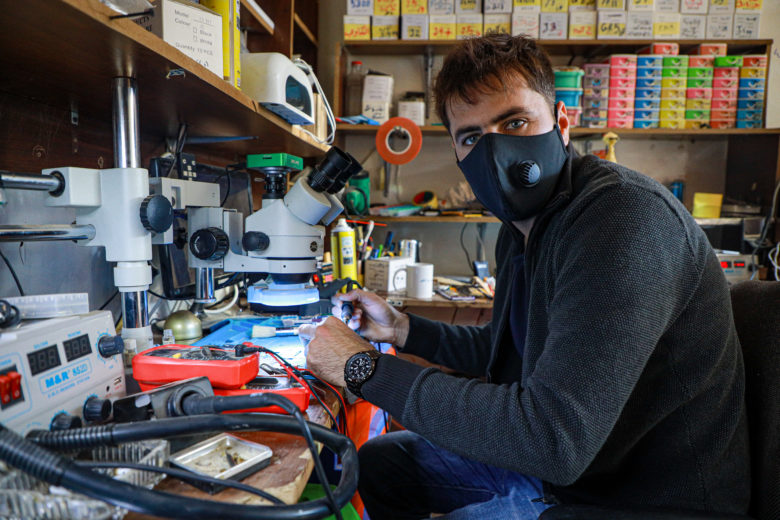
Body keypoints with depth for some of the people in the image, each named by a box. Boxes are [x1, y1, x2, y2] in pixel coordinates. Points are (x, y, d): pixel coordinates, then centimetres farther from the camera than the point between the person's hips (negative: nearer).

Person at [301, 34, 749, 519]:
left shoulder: (626, 213, -28)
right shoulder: (521, 228, 3)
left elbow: (554, 441, -35)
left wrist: (368, 368, -27)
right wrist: (403, 329, 5)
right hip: (551, 462, 8)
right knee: (377, 461, 16)